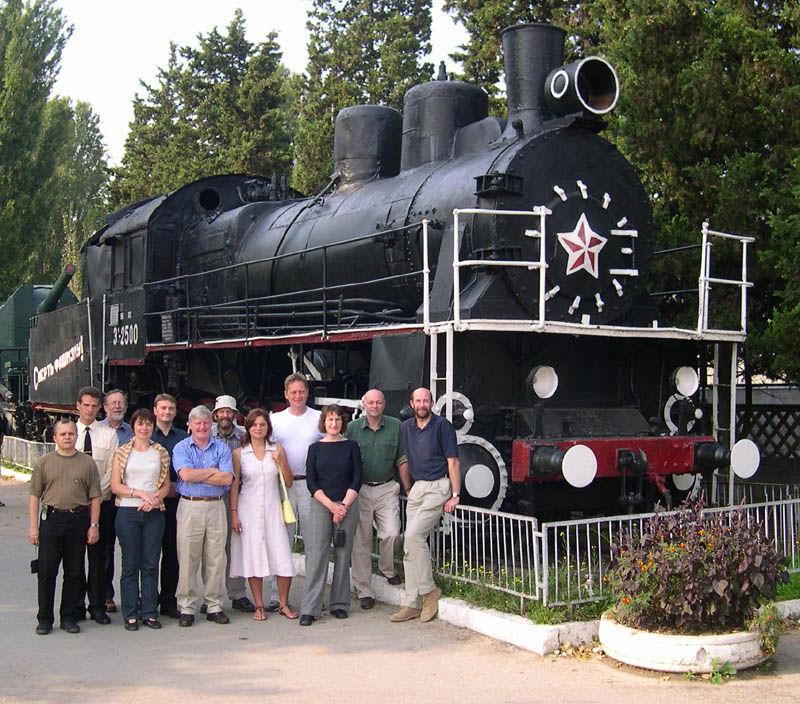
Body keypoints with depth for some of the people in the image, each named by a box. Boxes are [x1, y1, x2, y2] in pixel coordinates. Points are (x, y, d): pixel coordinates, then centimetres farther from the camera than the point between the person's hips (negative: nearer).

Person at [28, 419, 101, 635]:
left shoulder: (87, 463, 6)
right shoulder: (44, 462, 5)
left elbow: (95, 497, 7)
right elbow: (35, 495, 5)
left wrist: (94, 525, 0)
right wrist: (33, 525, -1)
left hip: (78, 520, 1)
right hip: (51, 519, 0)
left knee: (74, 572, 6)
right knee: (47, 572, 2)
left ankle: (68, 617, 16)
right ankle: (45, 619, 12)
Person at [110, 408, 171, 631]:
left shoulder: (161, 453, 10)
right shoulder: (122, 452, 5)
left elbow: (166, 486, 10)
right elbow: (115, 486, -1)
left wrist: (154, 498, -10)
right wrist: (140, 493, -13)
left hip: (154, 513, 2)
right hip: (128, 512, -1)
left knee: (151, 564, 3)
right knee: (130, 565, 1)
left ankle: (150, 613, 10)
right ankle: (130, 615, 7)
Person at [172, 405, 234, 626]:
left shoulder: (221, 448, 10)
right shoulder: (181, 448, 6)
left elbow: (227, 478, -5)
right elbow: (186, 474, -12)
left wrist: (198, 475, -7)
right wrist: (212, 471, -4)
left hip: (216, 507, 2)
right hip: (189, 507, -2)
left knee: (216, 559, 4)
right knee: (188, 560, -1)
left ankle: (214, 606, 13)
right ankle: (186, 608, 7)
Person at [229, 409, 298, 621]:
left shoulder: (277, 450, 6)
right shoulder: (239, 453, 3)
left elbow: (288, 483, 7)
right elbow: (234, 485, 3)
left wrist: (280, 462, -8)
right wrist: (233, 513, -4)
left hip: (272, 508, 1)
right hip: (248, 509, -1)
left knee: (282, 557, -4)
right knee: (253, 556, 1)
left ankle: (283, 604, 9)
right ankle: (259, 605, 12)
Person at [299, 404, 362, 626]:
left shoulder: (351, 447, 7)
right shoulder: (315, 448, 7)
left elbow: (357, 480, 2)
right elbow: (311, 482, 1)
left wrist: (344, 505, -9)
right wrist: (331, 505, -9)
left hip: (347, 505, 1)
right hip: (320, 505, -1)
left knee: (343, 555, 2)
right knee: (316, 555, -8)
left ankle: (340, 604, 12)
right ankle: (309, 609, -8)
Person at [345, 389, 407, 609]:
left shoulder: (395, 426, 4)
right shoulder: (352, 428, 2)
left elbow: (402, 459, 9)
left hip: (387, 489, 0)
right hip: (360, 490, 0)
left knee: (391, 533, -12)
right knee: (361, 541, 1)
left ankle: (387, 568, 21)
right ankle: (364, 591, 10)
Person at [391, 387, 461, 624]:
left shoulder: (442, 425, -5)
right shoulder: (406, 427, 13)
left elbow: (453, 461, -7)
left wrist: (455, 495, -11)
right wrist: (408, 490, 15)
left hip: (438, 487, -6)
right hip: (417, 488, 7)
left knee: (413, 535, -20)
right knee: (409, 544, 2)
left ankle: (429, 591, -5)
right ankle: (412, 604, 7)